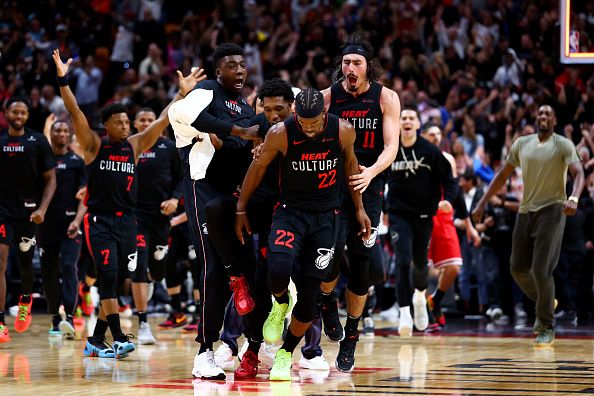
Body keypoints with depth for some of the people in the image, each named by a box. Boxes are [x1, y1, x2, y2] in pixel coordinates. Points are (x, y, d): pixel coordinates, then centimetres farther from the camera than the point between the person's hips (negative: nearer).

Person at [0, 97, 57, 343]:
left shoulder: (38, 142, -1)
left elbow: (50, 179, 0)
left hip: (28, 212, 0)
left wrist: (42, 209, -12)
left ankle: (25, 302, 48)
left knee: (25, 262, 16)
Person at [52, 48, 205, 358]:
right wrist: (63, 80, -24)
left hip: (127, 221, 5)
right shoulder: (94, 145, -1)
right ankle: (117, 338, -21)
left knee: (116, 281, 6)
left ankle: (96, 339, 16)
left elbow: (163, 121, 7)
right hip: (99, 220, -5)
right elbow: (75, 113, -12)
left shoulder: (135, 146, 9)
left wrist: (183, 93, 1)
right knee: (108, 275, -17)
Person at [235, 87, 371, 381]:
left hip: (326, 216, 1)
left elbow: (350, 164, 8)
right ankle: (280, 304, 7)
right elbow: (258, 167, 0)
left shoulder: (343, 131, -12)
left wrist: (359, 208, 11)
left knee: (310, 294, 0)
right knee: (279, 269, -29)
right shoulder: (280, 133, -16)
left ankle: (285, 355, 20)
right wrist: (241, 210, 6)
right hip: (290, 211, -1)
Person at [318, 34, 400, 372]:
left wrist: (371, 172, -29)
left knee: (361, 263, 1)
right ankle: (327, 301, 10)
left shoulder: (386, 98, -2)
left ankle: (350, 338, 14)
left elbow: (391, 146, -9)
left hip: (369, 188, 1)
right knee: (332, 249, -22)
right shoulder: (328, 97, 0)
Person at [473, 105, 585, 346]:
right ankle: (545, 303, 31)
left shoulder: (563, 145, -4)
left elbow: (578, 173, -17)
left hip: (552, 210, -5)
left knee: (541, 270, -14)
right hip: (526, 210, 5)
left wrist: (574, 198, -36)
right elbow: (503, 175, 17)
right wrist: (483, 202, 10)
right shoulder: (522, 144, 10)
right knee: (518, 269, 5)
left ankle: (547, 329, -3)